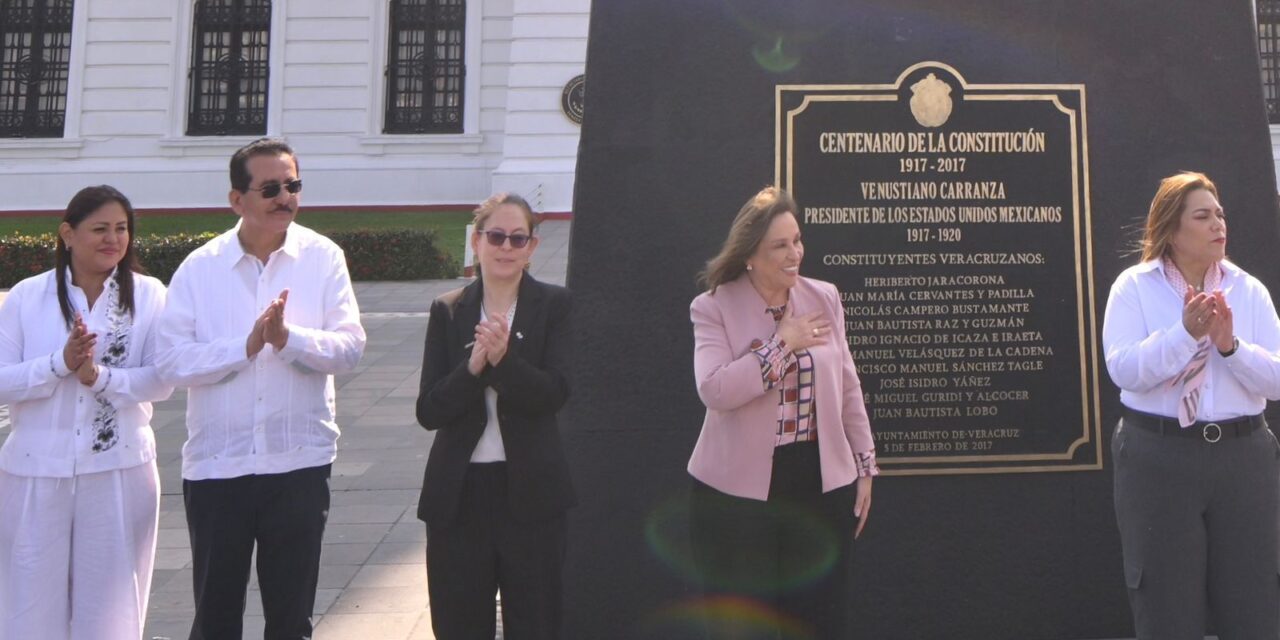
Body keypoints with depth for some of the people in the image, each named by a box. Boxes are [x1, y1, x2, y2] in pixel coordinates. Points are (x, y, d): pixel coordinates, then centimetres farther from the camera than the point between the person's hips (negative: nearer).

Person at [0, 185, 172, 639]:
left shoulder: (148, 295, -2)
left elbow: (161, 380, -8)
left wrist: (99, 376, -22)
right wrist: (60, 363, -19)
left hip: (119, 470, 0)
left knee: (109, 603, 10)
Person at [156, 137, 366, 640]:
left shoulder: (323, 258, -1)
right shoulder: (199, 268, 0)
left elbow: (350, 347, -8)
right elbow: (173, 362, -9)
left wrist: (288, 337, -23)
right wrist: (249, 344, -18)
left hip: (298, 463, 0)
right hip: (215, 465, 1)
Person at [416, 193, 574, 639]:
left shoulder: (553, 305, -1)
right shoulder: (448, 311, 3)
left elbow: (555, 393, -12)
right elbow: (428, 411, -3)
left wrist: (504, 359, -27)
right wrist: (473, 366, -19)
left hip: (530, 490, -1)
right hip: (459, 492, 2)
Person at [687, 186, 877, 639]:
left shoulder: (824, 297, 5)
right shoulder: (714, 308, -7)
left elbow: (847, 388, 10)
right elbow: (714, 390, -21)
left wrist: (864, 465, 9)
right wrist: (782, 343, -18)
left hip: (823, 482, 3)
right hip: (738, 489, -3)